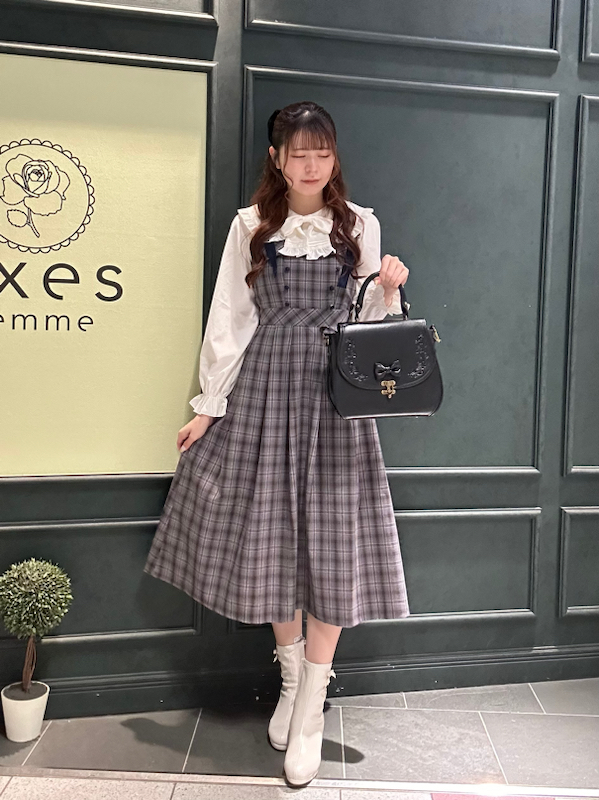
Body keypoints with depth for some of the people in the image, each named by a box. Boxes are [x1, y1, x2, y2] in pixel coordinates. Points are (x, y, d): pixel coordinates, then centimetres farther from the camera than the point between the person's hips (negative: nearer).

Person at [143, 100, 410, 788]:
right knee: (269, 532, 5)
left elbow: (369, 323, 10)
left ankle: (311, 709, 13)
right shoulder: (250, 227, 7)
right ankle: (292, 674, 30)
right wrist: (209, 406, 3)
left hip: (335, 394, 0)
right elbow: (229, 322, 6)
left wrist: (389, 291, -10)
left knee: (330, 540, -1)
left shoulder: (360, 226, 8)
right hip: (264, 390, 1)